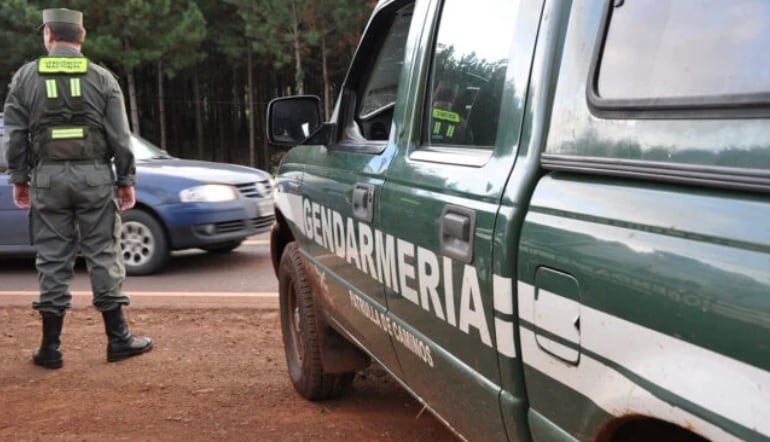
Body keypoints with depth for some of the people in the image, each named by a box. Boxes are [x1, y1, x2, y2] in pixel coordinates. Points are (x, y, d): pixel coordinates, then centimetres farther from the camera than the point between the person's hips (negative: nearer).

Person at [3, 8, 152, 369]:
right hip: (94, 176, 0)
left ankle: (50, 347, 8)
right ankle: (118, 339, 8)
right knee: (103, 256, 5)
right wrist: (126, 180, 5)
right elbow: (120, 136, 0)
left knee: (52, 260, 5)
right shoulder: (102, 78, 2)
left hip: (48, 176, 1)